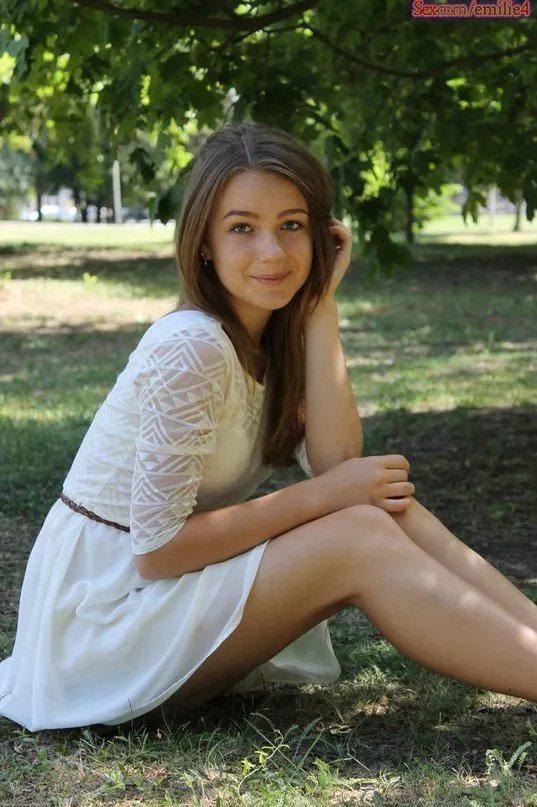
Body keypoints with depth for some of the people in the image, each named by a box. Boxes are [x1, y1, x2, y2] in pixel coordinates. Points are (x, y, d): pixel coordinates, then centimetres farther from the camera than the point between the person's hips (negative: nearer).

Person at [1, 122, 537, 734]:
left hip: (179, 592, 8)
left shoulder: (276, 334, 4)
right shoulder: (193, 349, -22)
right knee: (360, 539, -22)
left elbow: (336, 464, -11)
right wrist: (321, 497, -19)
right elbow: (157, 548, -23)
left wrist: (321, 304, -11)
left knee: (388, 502, -9)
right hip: (101, 615, -8)